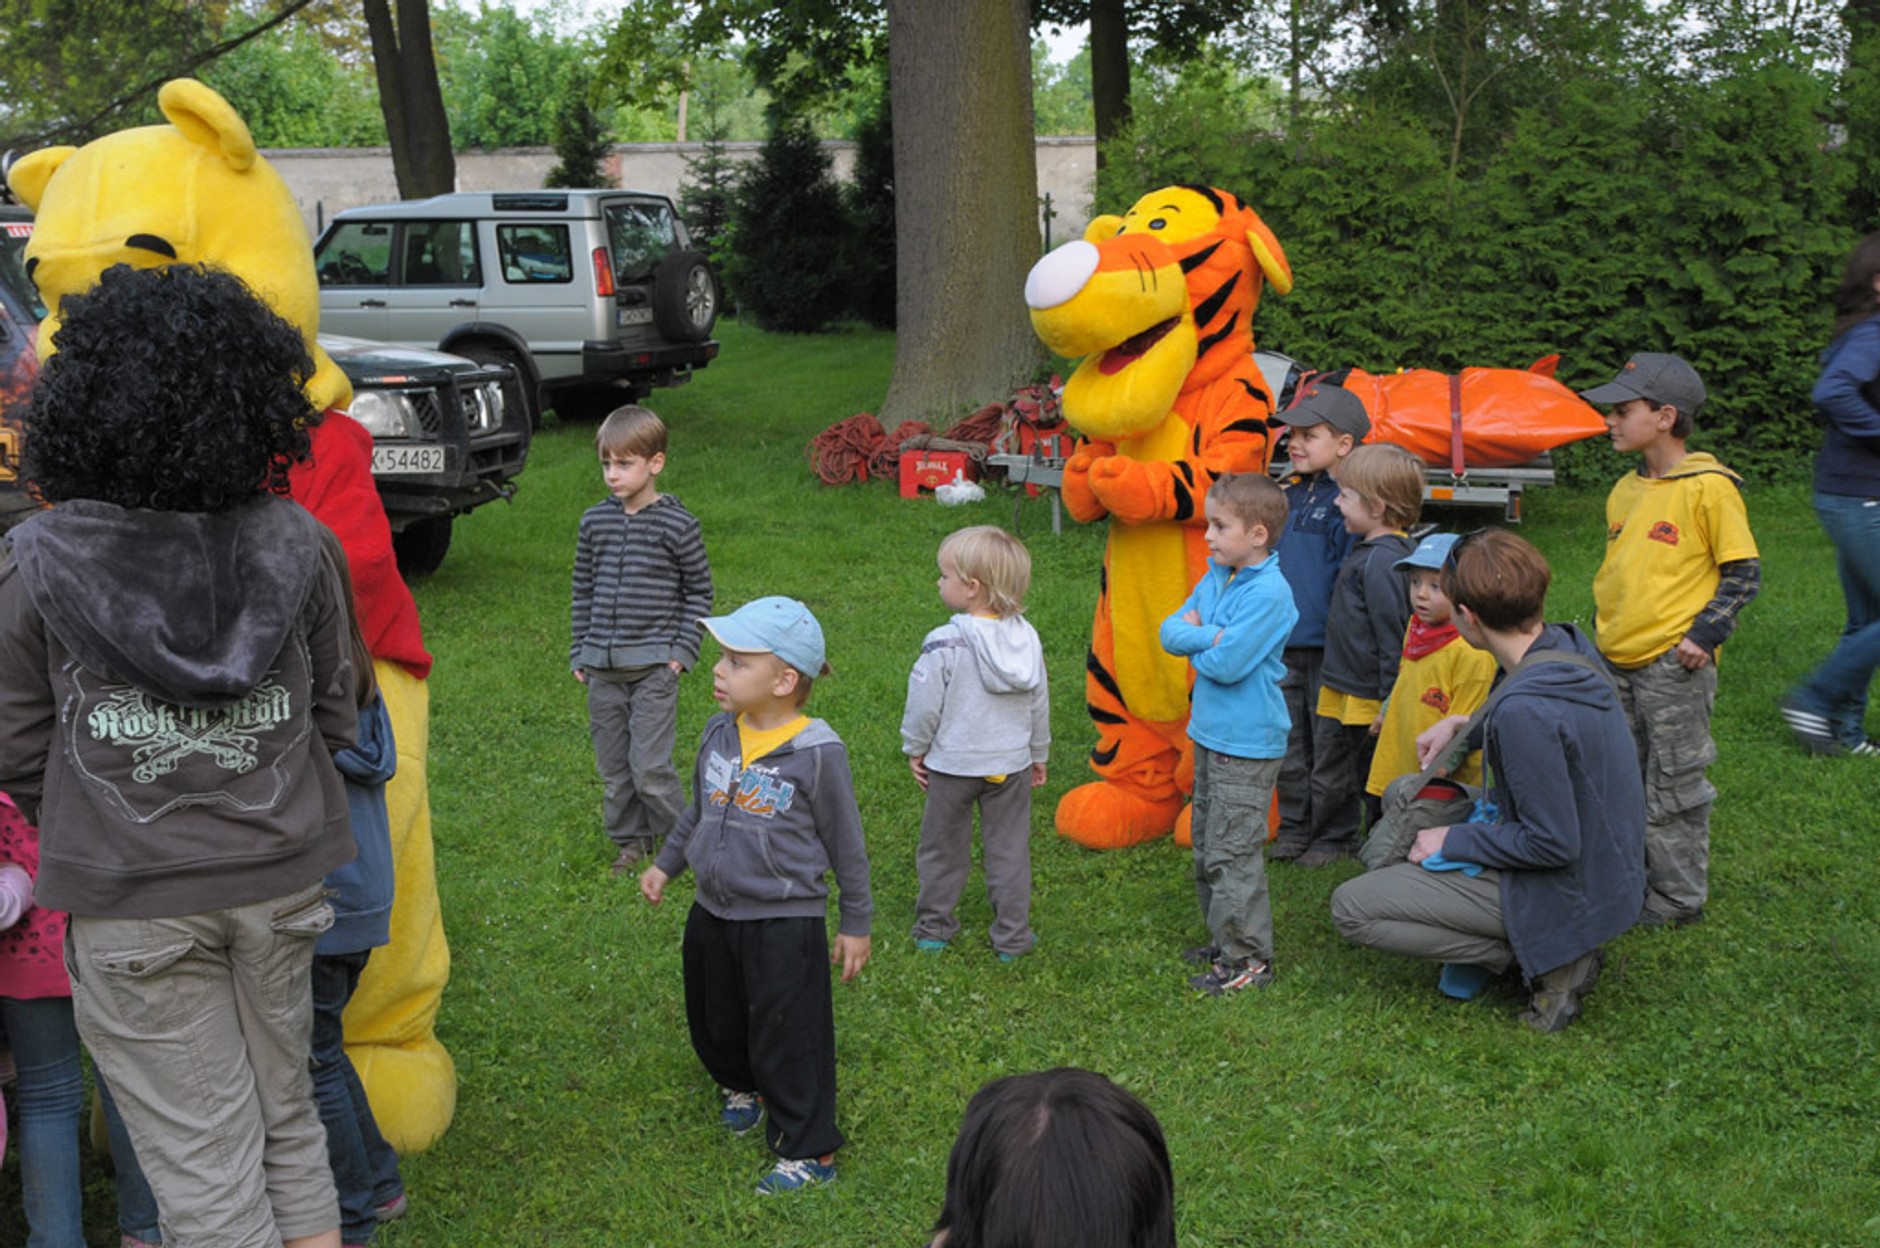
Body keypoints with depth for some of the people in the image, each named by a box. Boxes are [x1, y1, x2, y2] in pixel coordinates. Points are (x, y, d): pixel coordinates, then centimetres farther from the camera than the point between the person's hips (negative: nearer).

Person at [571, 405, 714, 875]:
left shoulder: (676, 524, -6)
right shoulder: (594, 522, 5)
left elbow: (699, 590, 2)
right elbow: (583, 591, 14)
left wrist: (683, 649, -5)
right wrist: (580, 652, 12)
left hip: (654, 664, -4)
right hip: (602, 667, 5)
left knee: (650, 766, -8)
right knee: (612, 764, 10)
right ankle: (631, 841, 26)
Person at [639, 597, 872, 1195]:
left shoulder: (817, 752, -20)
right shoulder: (719, 733, -3)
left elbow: (846, 843, -9)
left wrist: (856, 925, -3)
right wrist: (666, 864, 22)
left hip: (785, 922, -6)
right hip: (713, 913, 7)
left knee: (787, 1035, 2)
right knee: (714, 1022, 23)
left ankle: (810, 1151, 18)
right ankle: (744, 1087, 52)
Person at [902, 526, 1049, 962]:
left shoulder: (945, 644, -20)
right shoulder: (1027, 638, -4)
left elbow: (925, 703, -15)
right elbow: (1039, 702, 6)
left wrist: (915, 748, 2)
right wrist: (1038, 754, 18)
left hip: (953, 764, -3)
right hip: (1012, 763, 4)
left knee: (943, 846, 14)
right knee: (1009, 848, 12)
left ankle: (934, 928, 26)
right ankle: (1012, 936, 17)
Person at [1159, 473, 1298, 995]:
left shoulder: (1269, 592, -20)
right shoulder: (1215, 577, 6)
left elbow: (1227, 664, -25)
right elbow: (1171, 631, 1)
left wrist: (1196, 640, -7)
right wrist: (1210, 636, -17)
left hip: (1247, 743, -9)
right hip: (1210, 734, 9)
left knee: (1232, 852, -3)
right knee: (1207, 844, 18)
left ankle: (1248, 958, 7)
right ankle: (1223, 940, 31)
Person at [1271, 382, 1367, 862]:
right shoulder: (1290, 495, 10)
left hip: (1326, 646, -7)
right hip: (1284, 645, 7)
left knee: (1329, 748, 6)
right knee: (1289, 745, 15)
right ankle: (1294, 829, 27)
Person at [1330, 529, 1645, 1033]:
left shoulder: (1524, 709, -32)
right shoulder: (1570, 647, -4)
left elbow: (1553, 844, -27)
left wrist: (1454, 842, -13)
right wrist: (1464, 723, 12)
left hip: (1566, 892, -9)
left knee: (1351, 908, -8)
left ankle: (1543, 959, -3)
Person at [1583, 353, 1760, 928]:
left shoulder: (1708, 487, -12)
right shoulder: (1626, 489, 10)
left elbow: (1744, 573, -9)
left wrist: (1706, 633, -17)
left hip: (1674, 664, -7)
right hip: (1616, 662, 7)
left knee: (1673, 787, 2)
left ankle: (1680, 898, 14)